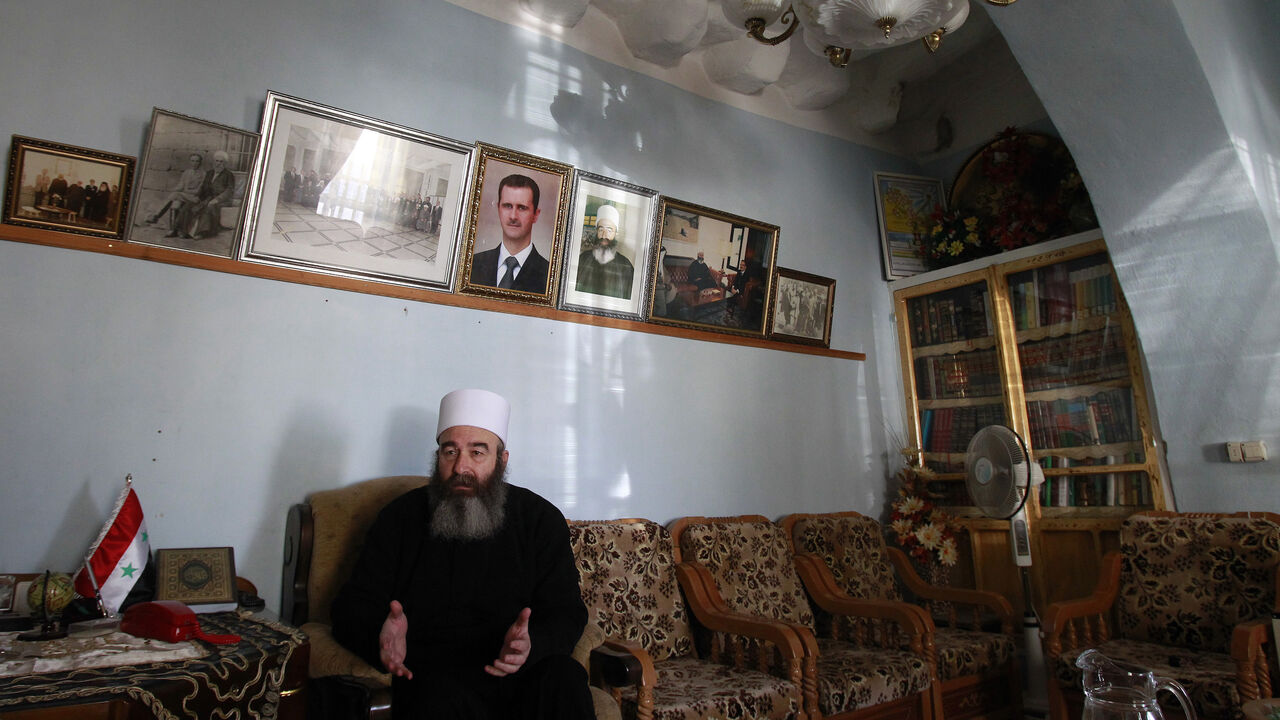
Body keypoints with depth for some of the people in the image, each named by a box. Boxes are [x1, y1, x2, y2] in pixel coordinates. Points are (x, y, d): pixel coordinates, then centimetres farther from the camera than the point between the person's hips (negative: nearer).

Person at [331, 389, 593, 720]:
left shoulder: (542, 519, 5)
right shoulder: (400, 518, 7)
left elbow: (566, 614, 1)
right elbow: (351, 609, 6)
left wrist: (532, 644, -23)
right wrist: (381, 635, -20)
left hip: (517, 673, 2)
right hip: (432, 676, -1)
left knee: (564, 677, -29)